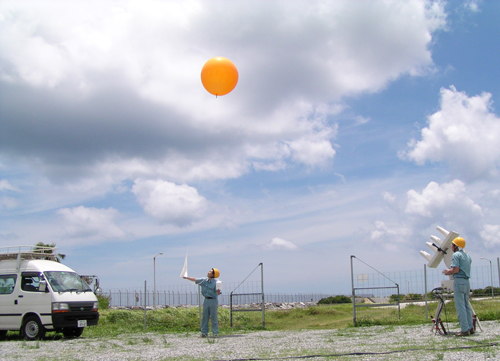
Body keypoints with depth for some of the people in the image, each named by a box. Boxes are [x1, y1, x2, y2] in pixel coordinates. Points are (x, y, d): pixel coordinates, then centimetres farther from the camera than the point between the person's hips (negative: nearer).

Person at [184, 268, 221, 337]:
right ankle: (204, 332, 13)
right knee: (205, 317, 7)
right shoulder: (204, 280, 5)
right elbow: (195, 280, 11)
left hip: (213, 300, -6)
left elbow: (218, 293, -10)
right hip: (206, 300, 6)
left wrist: (218, 292, -32)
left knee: (214, 317, -2)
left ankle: (215, 333, 6)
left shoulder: (216, 282, -10)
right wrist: (186, 277, 8)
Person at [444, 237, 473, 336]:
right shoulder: (467, 256, 17)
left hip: (459, 281, -8)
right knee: (466, 305, 15)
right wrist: (451, 272, 21)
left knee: (460, 306, -7)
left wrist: (448, 272, 0)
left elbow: (456, 269, -18)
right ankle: (470, 327, 16)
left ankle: (465, 329, -9)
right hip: (467, 281, 8)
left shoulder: (456, 255, -9)